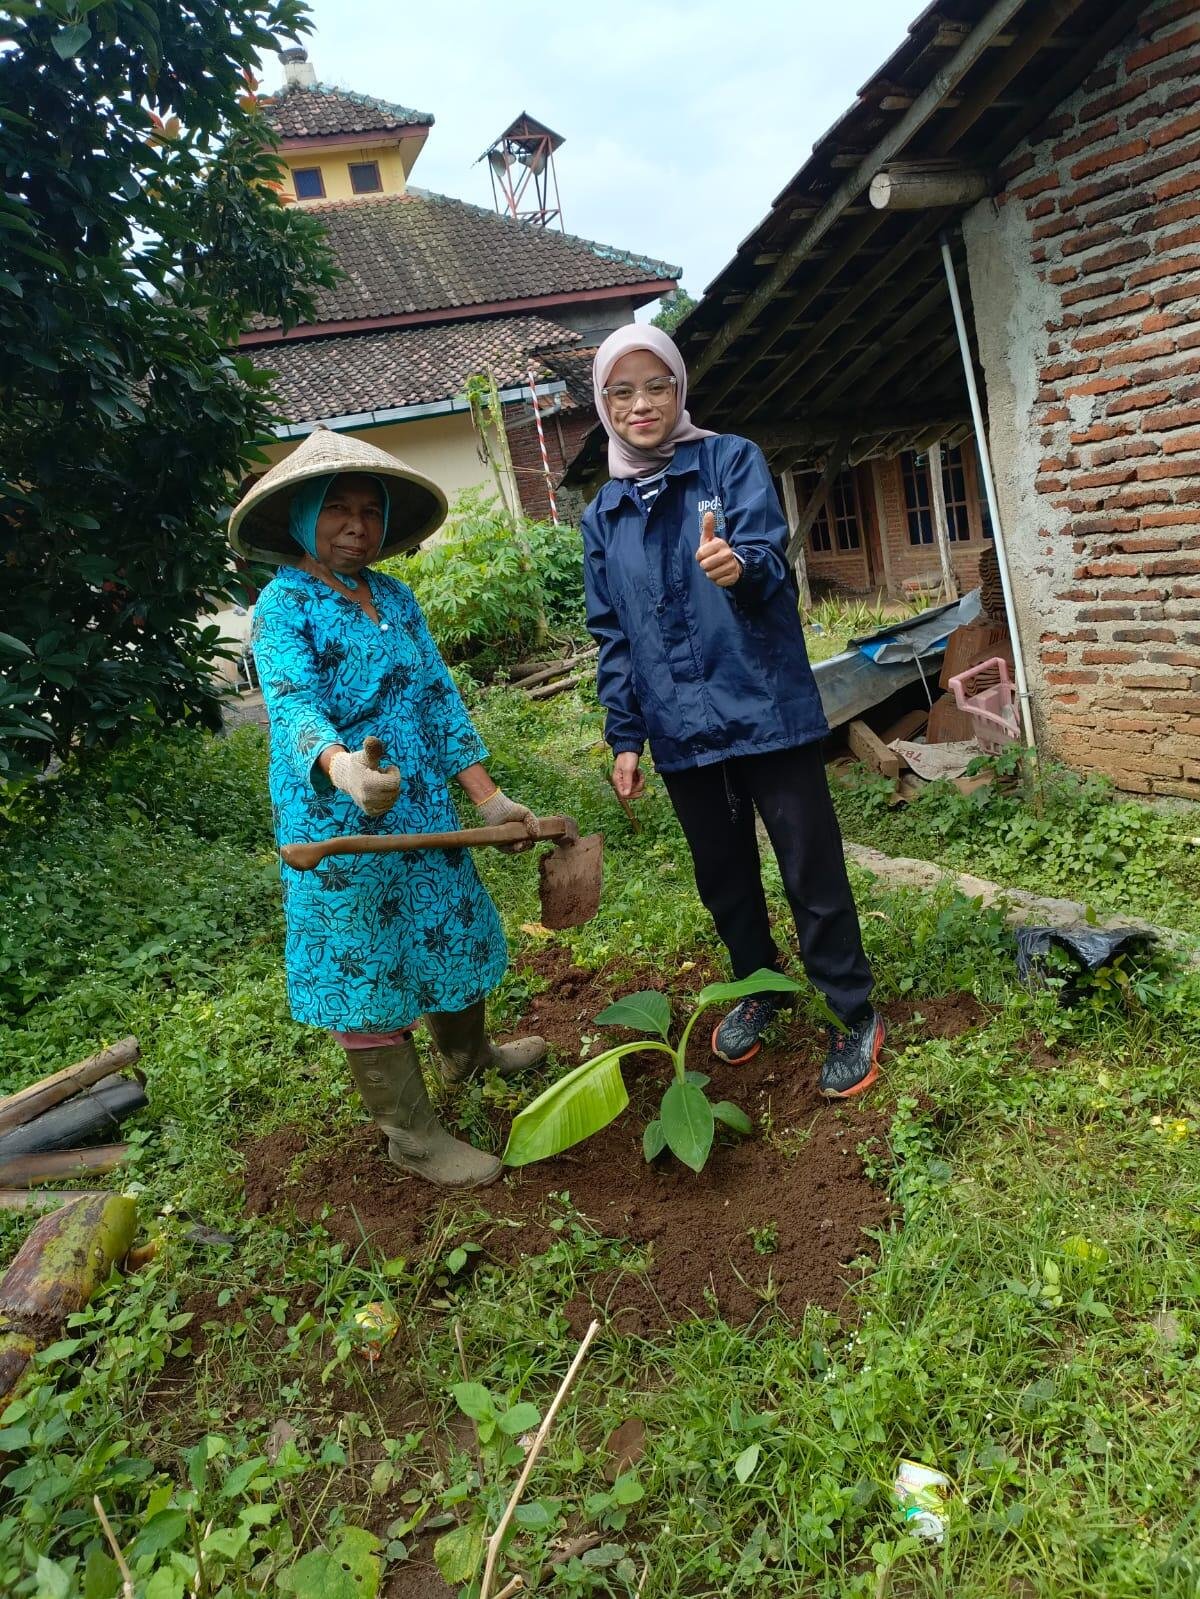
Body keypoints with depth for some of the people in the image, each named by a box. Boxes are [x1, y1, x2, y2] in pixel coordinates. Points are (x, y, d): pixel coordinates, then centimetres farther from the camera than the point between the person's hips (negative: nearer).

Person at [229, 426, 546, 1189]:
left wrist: (488, 796, 1)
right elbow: (293, 706, -26)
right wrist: (340, 765, -48)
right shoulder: (284, 605, -10)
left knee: (450, 930, 21)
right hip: (339, 822, -7)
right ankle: (412, 1134, 19)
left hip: (424, 809, 7)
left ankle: (468, 1052, 48)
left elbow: (439, 697, 7)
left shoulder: (395, 596, 8)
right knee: (365, 967, 3)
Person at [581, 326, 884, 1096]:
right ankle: (758, 987, 39)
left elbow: (772, 559, -16)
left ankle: (855, 1014, 19)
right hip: (679, 727, 4)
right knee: (723, 874, 17)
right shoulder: (604, 514, 9)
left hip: (765, 708, -4)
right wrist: (625, 737, 7)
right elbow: (613, 637, 11)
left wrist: (741, 568, -40)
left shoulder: (732, 461, -2)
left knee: (813, 872, 2)